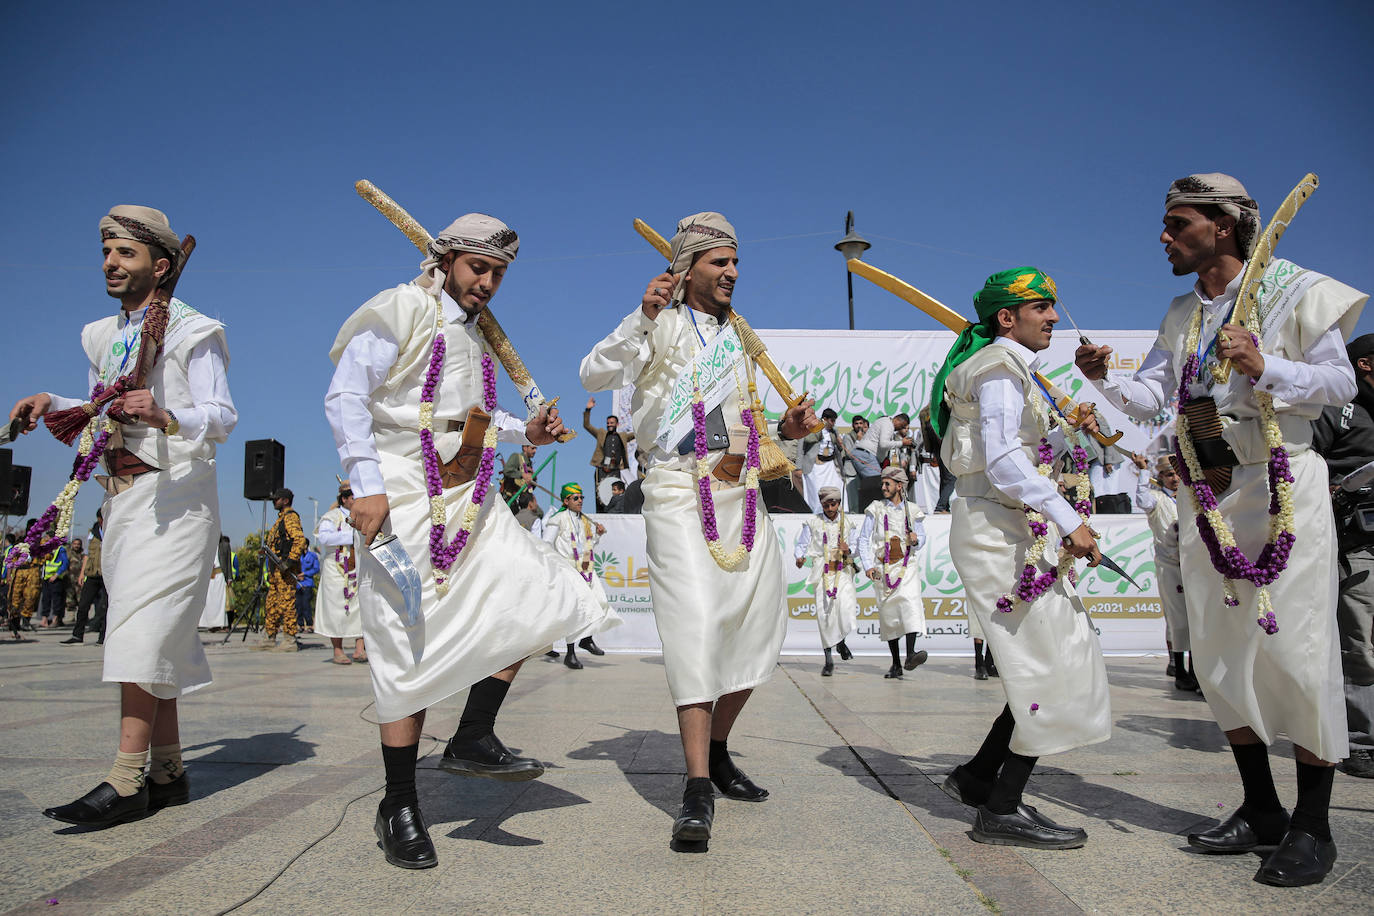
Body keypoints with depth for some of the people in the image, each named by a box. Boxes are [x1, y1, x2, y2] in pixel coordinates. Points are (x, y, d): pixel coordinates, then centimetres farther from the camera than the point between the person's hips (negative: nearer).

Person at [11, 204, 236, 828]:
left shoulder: (194, 331, -4)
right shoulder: (101, 337, 18)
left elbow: (222, 417, -13)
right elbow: (99, 414, 24)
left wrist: (164, 416, -32)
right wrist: (52, 403, 5)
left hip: (175, 494, -7)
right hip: (121, 496, 7)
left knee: (142, 629, -14)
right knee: (154, 636, 7)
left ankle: (126, 782, -13)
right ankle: (167, 771, 14)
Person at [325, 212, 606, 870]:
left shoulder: (479, 336, 19)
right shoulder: (400, 311, -4)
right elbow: (345, 398, -11)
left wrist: (525, 432, 8)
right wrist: (367, 485, -19)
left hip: (470, 499, 7)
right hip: (404, 495, -7)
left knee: (537, 594, -3)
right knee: (411, 648, -4)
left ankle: (473, 739, 7)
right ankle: (398, 808, 10)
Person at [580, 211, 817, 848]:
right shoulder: (663, 327, 2)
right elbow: (595, 375, -13)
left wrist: (786, 428, 8)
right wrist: (642, 319, -25)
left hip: (743, 498, 7)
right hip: (681, 496, -7)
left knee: (758, 630, 7)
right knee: (696, 625, -18)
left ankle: (717, 751, 26)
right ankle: (697, 790, -16)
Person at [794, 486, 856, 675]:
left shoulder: (847, 523, 12)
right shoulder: (813, 522, 7)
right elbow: (801, 544, 7)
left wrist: (847, 550, -9)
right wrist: (799, 557, -15)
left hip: (843, 571, 1)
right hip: (822, 573, -1)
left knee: (847, 609, -19)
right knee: (824, 614, -8)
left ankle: (841, 642, 12)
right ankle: (828, 660, 3)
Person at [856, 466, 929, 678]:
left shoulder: (913, 511, 9)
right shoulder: (875, 509, 6)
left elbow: (922, 539, 18)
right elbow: (863, 540, 4)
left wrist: (916, 540, -7)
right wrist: (868, 566, -9)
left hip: (907, 566, 0)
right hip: (883, 568, 1)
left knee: (911, 601, -24)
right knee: (888, 613, 2)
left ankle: (910, 655, -33)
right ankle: (896, 664, 9)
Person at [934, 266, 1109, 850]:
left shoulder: (1007, 367, 22)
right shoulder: (1001, 367, -10)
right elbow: (1003, 461, -22)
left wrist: (1068, 430, 16)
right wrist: (1069, 519, -24)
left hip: (1014, 532, 10)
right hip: (1000, 531, -10)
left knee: (1051, 664, 11)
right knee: (1051, 669, -6)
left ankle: (977, 777, 19)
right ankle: (1002, 812, 3)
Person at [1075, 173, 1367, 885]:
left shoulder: (1290, 290, -3)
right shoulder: (1183, 313, 15)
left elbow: (1341, 382, -5)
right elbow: (1148, 397, 10)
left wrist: (1264, 369, -20)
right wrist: (1104, 380, -9)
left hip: (1283, 485, -6)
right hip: (1208, 496, 6)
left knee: (1296, 648, -6)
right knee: (1218, 652, 7)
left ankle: (1313, 826, 8)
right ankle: (1261, 811, 22)